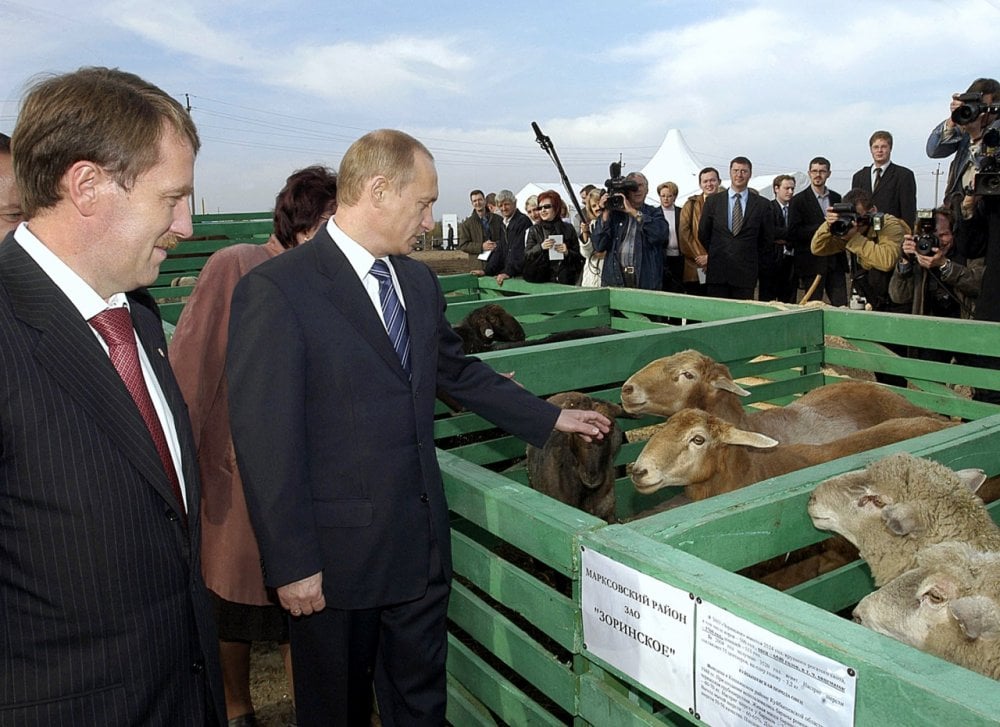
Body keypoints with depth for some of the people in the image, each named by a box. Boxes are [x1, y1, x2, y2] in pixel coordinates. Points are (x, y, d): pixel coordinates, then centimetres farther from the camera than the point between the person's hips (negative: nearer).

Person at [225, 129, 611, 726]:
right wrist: (292, 565, -14)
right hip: (336, 553, -6)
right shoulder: (276, 291, -17)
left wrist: (551, 418, 19)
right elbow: (265, 440, -17)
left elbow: (459, 371, 18)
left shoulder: (419, 281, 6)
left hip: (421, 539, 6)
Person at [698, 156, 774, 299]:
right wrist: (715, 255, 11)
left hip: (746, 272, -1)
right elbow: (703, 234, 12)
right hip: (717, 271, 1)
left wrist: (753, 259, 8)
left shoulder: (762, 205, 5)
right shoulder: (713, 201, 8)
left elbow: (768, 239, 11)